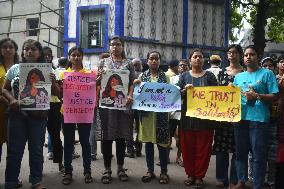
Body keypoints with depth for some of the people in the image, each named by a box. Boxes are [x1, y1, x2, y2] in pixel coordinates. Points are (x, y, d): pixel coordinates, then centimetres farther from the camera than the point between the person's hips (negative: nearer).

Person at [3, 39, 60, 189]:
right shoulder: (15, 69, 5)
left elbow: (56, 93, 6)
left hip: (38, 114, 0)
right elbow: (5, 89, 11)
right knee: (14, 149, 6)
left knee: (36, 149, 8)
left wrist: (53, 82, -14)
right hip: (17, 114, 1)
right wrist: (11, 99, -9)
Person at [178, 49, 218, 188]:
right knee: (188, 147, 3)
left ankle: (199, 176, 13)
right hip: (188, 117, 1)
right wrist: (184, 90, -14)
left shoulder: (209, 76, 8)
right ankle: (190, 174, 17)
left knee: (203, 148, 1)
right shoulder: (184, 76, 9)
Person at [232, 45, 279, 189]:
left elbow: (274, 96, -5)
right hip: (240, 118, 5)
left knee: (259, 155, -1)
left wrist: (257, 96, -16)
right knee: (240, 152, 13)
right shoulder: (238, 76, 16)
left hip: (258, 119, -5)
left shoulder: (266, 73, 1)